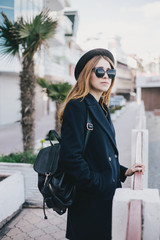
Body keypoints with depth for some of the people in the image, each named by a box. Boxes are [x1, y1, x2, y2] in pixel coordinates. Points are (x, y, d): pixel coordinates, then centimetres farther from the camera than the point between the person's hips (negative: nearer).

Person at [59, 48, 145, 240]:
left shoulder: (101, 109, 11)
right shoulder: (77, 106, -16)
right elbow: (71, 157, -23)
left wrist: (124, 172, 9)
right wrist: (99, 186, -18)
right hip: (90, 203, -8)